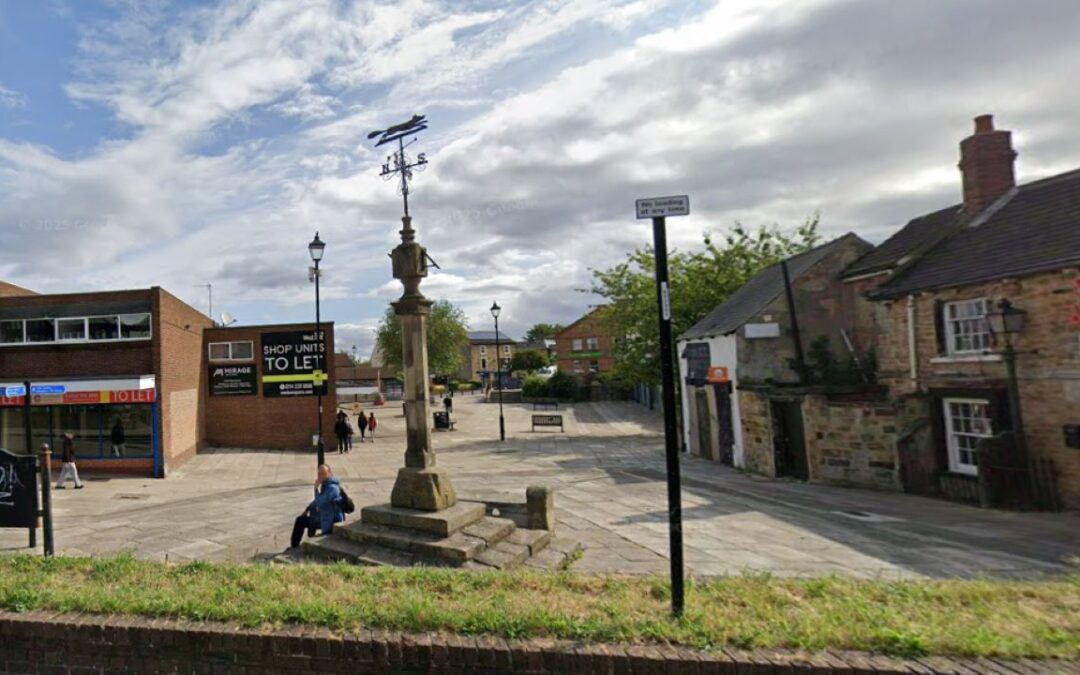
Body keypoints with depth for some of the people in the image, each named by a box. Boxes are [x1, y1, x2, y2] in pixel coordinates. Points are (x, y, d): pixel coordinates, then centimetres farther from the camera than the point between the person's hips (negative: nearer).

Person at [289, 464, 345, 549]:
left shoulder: (332, 488, -26)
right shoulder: (326, 484, 5)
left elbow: (320, 503, -29)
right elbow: (319, 500, 20)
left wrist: (316, 488, -22)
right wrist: (307, 509, 12)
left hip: (332, 520, -10)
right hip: (325, 516, 10)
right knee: (300, 520, 10)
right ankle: (294, 546, 19)